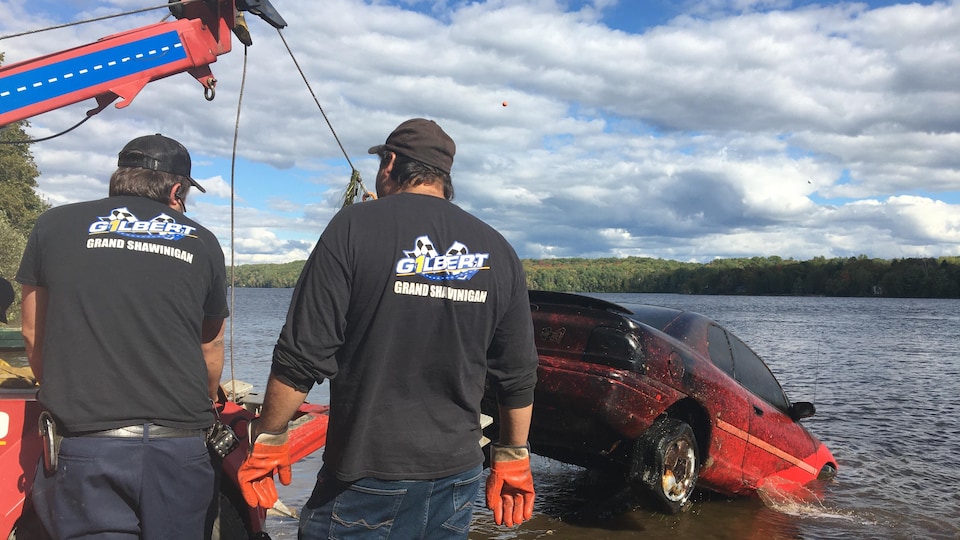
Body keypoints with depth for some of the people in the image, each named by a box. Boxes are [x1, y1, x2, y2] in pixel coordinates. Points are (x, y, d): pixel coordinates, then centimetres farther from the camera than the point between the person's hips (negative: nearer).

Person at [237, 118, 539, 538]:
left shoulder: (355, 226, -9)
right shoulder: (497, 251, 3)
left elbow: (302, 357, -12)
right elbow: (518, 376, 6)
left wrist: (267, 440, 2)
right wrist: (513, 462, 18)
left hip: (366, 481, -4)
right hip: (458, 476, 4)